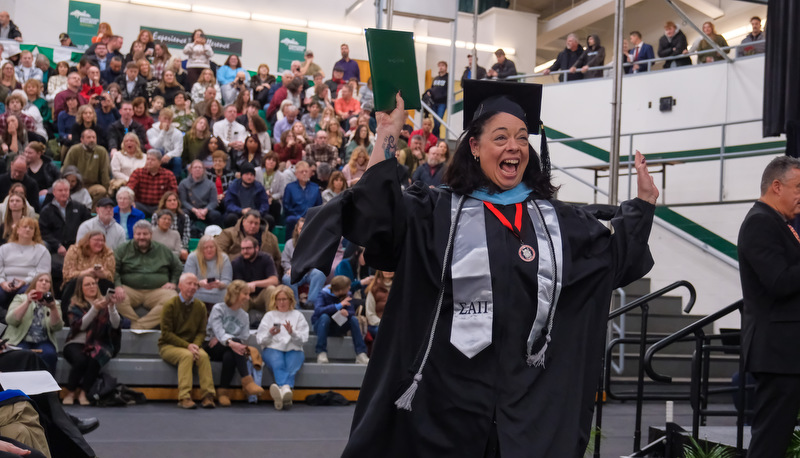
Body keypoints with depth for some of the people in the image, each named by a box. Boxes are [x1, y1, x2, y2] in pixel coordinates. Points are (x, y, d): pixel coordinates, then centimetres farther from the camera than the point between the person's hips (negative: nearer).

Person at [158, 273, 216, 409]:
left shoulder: (200, 306, 6)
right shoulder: (170, 305, -8)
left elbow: (201, 332, 5)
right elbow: (166, 333, -11)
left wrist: (195, 345, -17)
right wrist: (187, 346, -20)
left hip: (190, 345, 4)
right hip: (168, 346, -3)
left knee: (204, 356, -29)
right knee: (186, 355, -35)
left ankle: (208, 396, -31)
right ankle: (184, 397, -38)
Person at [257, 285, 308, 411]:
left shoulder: (297, 315, 21)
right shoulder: (269, 316, 23)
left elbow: (303, 339, 9)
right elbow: (260, 340, 12)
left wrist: (292, 333, -11)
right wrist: (270, 334, -9)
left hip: (293, 349, 0)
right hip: (272, 348, 0)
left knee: (292, 367, -35)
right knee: (278, 364, -36)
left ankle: (283, 390, -62)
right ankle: (286, 389, -63)